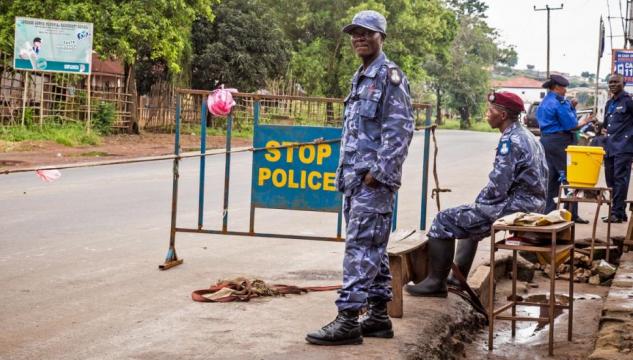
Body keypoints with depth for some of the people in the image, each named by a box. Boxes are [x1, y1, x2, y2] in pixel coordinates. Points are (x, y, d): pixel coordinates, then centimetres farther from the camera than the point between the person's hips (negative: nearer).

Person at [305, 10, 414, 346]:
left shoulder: (389, 75, -8)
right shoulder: (360, 78, 20)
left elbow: (401, 128, -16)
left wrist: (379, 172, -20)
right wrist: (344, 172, 16)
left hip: (373, 179, -9)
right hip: (354, 178, 9)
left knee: (361, 247, -11)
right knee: (373, 248, 11)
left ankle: (348, 319, -11)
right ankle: (378, 316, 17)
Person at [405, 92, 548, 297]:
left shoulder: (510, 141, -18)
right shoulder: (525, 136, 14)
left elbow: (497, 188, -22)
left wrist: (479, 202, -4)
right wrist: (480, 202, 14)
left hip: (514, 208, -11)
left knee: (445, 221, -6)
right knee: (469, 218, 33)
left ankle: (436, 283, 1)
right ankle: (458, 278, 36)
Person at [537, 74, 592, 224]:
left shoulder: (543, 103, 17)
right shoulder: (559, 102, -13)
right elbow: (571, 125, -14)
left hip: (546, 141, 9)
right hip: (561, 142, -9)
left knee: (552, 178, 12)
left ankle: (548, 211, 12)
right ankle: (572, 213, -5)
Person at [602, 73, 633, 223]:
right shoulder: (609, 103, 19)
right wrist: (602, 129, 13)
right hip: (610, 147, 9)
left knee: (620, 180, -8)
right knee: (611, 180, 9)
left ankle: (617, 213, -7)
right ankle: (619, 212, 15)